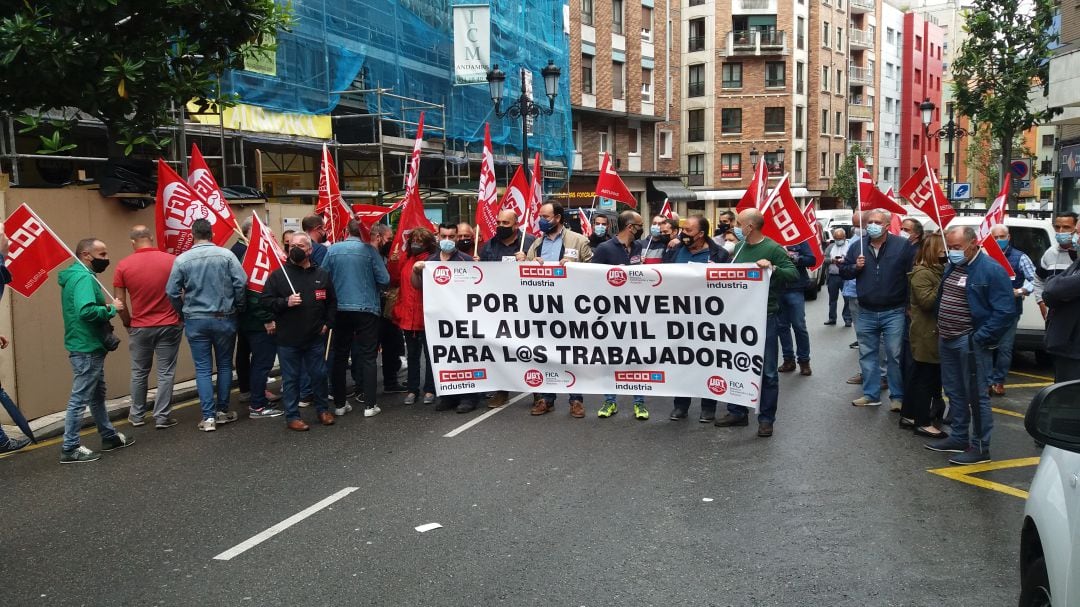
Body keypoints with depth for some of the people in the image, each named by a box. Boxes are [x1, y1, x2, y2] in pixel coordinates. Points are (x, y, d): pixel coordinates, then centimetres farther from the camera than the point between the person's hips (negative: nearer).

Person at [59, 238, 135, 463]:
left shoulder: (77, 275, 14)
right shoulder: (84, 278, -20)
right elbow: (86, 311, -33)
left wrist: (107, 310, 5)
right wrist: (111, 308, -19)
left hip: (88, 347, 11)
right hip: (87, 349, -11)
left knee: (97, 395, 20)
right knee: (80, 399, -4)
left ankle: (109, 436, 32)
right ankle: (70, 449, 2)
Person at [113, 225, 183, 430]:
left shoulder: (123, 265, -5)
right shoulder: (171, 261, -8)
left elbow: (119, 301, -4)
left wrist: (127, 323, 11)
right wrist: (180, 316, 11)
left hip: (140, 327, 2)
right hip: (169, 326, -1)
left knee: (139, 373, 16)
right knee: (165, 373, 6)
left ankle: (137, 415, 27)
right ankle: (162, 417, 9)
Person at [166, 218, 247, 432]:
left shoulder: (182, 259, -5)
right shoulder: (226, 255, -8)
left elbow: (172, 292, -2)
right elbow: (241, 283, -11)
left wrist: (183, 313, 14)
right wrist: (238, 307, 5)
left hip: (196, 320, 0)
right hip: (224, 318, 0)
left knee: (203, 369, 5)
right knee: (224, 365, 14)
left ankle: (208, 417, 2)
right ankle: (223, 411, 20)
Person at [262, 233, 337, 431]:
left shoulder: (322, 274, 6)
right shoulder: (278, 274, -2)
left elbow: (332, 301, 13)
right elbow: (266, 300, -5)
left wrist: (327, 324, 4)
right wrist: (285, 302, -20)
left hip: (315, 338, 2)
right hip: (288, 339, -2)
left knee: (319, 374, 12)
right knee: (291, 378, 5)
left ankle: (322, 409, 30)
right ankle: (292, 416, 15)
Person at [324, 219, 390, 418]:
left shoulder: (333, 250, -3)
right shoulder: (369, 250, -9)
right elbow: (384, 280, -8)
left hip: (340, 309, 3)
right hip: (367, 308, -2)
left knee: (339, 356, 13)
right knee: (368, 356, 4)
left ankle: (340, 404, 16)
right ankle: (369, 405, 2)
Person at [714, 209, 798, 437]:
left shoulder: (773, 249, -9)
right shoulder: (739, 247, 9)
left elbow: (794, 274, -16)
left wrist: (773, 267, -30)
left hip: (764, 316, -6)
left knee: (767, 371, 1)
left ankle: (766, 419, 10)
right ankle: (737, 412, 26)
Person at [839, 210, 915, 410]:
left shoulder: (903, 245, -5)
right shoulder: (857, 246, 6)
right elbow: (843, 271, 13)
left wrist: (911, 305, -9)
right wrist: (855, 267, -9)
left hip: (894, 312, -4)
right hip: (866, 313, 4)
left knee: (895, 356, 1)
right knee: (867, 355, 11)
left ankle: (898, 397, 12)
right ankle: (870, 394, 22)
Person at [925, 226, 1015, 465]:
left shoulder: (992, 270, -14)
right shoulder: (951, 267, 11)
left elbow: (1005, 311, -17)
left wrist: (980, 338, -19)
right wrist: (940, 328, 14)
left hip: (970, 342, -9)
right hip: (946, 339, 9)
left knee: (976, 395, -2)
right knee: (954, 392, 16)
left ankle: (980, 447, 5)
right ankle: (958, 438, 28)